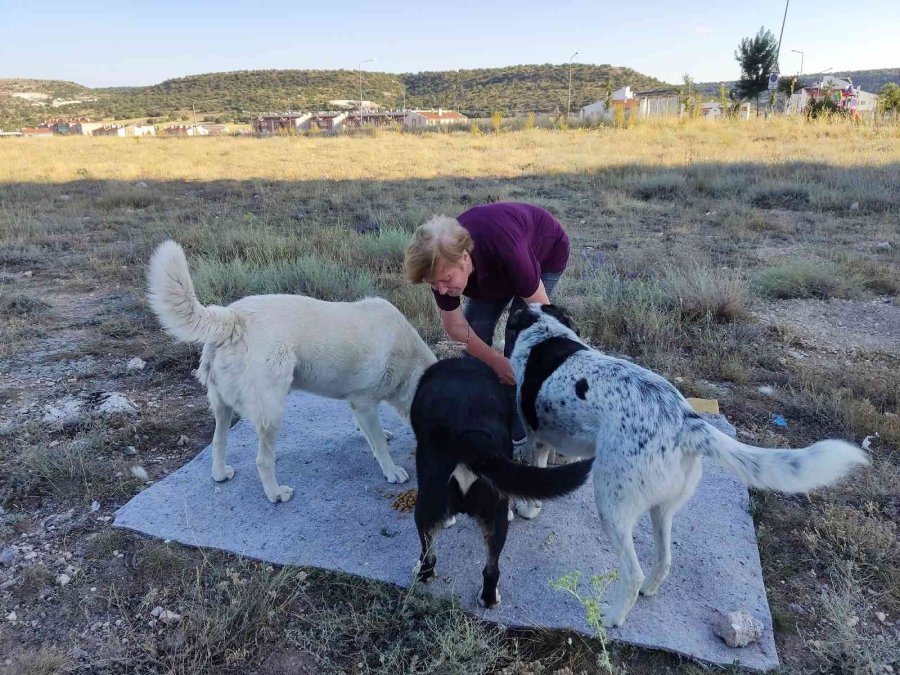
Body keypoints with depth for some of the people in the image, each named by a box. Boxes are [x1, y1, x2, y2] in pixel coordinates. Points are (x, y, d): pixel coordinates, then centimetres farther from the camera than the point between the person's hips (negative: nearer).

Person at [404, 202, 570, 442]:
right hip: (492, 264, 5)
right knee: (476, 329, -7)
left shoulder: (506, 252, -45)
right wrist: (497, 362, -25)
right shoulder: (440, 263, -29)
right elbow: (455, 325, -18)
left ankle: (519, 426, -2)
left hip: (546, 251, -4)